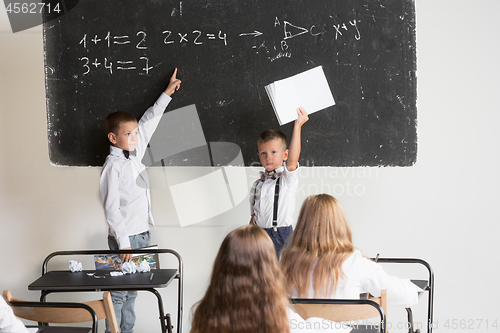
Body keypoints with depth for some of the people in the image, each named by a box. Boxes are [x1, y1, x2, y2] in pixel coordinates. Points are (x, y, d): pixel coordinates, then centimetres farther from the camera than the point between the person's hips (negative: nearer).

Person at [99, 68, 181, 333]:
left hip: (142, 234, 8)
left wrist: (168, 93, 25)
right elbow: (111, 207, -17)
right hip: (125, 238, -8)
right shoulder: (113, 166, -13)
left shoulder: (134, 154, 9)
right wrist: (123, 242, -21)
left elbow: (149, 122, 21)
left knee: (131, 292, 13)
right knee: (118, 293, -5)